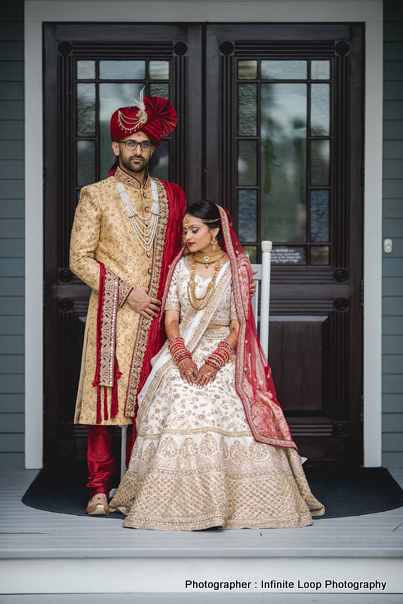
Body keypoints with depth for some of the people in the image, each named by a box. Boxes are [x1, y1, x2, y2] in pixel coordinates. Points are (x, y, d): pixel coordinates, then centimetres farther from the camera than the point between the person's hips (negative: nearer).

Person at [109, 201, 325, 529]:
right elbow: (171, 319, 6)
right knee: (179, 396, -25)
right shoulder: (180, 267, 11)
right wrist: (183, 357, -13)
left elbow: (239, 325, -3)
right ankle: (176, 501, -21)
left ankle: (241, 501, -18)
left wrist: (214, 361, -17)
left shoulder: (236, 268, 2)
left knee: (229, 405, -26)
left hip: (225, 352, -2)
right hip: (184, 349, 2)